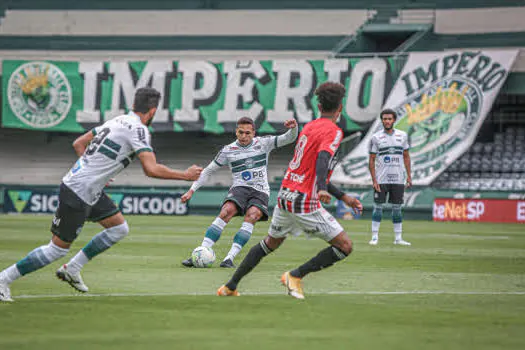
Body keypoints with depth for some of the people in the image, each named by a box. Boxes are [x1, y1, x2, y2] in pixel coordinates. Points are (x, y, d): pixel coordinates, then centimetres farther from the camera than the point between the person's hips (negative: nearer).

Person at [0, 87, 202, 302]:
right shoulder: (138, 129, -15)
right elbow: (151, 169, -24)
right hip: (78, 195, -9)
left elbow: (78, 143, 18)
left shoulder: (118, 121, 11)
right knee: (58, 248, -3)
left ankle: (72, 269, 18)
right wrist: (185, 175, -14)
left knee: (119, 228, 13)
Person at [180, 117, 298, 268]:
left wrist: (293, 128, -21)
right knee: (227, 211, -29)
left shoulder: (263, 143, 7)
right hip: (239, 188, 0)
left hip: (260, 191, 0)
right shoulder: (228, 150, 6)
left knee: (251, 216, -30)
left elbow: (289, 139, 2)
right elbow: (208, 171, 13)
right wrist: (192, 190, 6)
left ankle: (229, 258, -37)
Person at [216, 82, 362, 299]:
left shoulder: (308, 127, 18)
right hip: (304, 202, -9)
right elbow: (322, 159, -29)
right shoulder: (333, 131, -8)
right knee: (344, 246, -3)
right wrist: (322, 189, -45)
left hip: (285, 195, 9)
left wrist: (343, 197, 28)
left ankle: (230, 286, 30)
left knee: (271, 242, 28)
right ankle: (295, 276, -1)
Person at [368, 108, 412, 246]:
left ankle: (398, 238, 9)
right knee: (378, 207, -3)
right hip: (381, 180, -2)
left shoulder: (402, 136, 7)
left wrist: (409, 176, 6)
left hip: (398, 179, 2)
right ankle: (375, 237, 2)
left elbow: (406, 156, 14)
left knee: (397, 208, 5)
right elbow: (371, 160, -1)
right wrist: (374, 180, -8)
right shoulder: (376, 137, -1)